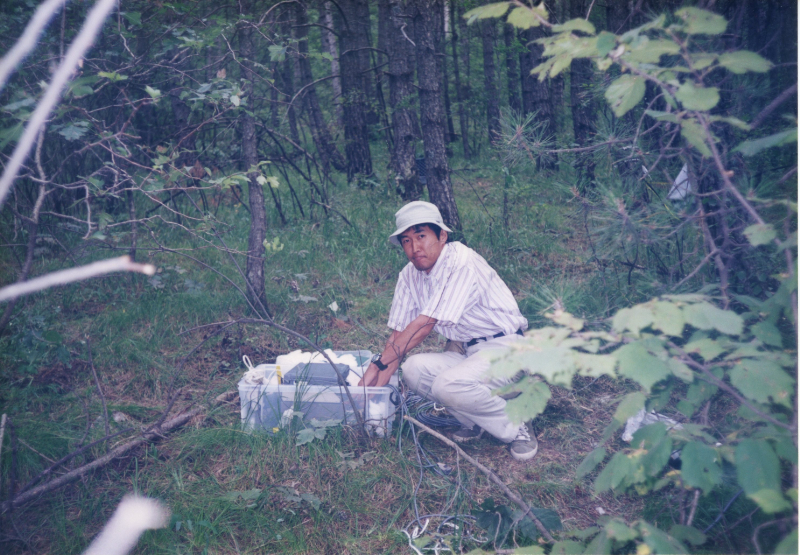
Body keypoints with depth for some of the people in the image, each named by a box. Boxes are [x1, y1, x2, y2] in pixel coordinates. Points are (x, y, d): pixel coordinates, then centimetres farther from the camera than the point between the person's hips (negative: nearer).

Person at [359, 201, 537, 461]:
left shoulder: (464, 263, -21)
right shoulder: (410, 275, 3)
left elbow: (424, 325, -25)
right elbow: (398, 334, 1)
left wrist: (380, 362, -21)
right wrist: (376, 385, -10)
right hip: (464, 350, 7)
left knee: (448, 384, -31)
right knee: (413, 369, -19)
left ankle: (516, 430, -6)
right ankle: (474, 422, 3)